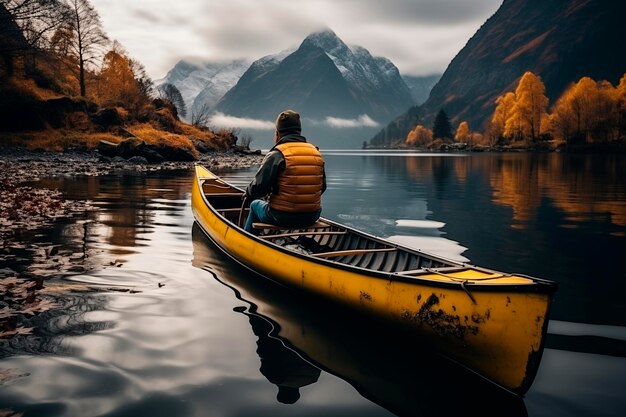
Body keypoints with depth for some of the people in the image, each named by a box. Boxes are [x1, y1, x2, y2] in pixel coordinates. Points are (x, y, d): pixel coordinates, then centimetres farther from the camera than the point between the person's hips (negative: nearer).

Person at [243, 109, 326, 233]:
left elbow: (258, 187, -15)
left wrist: (248, 194, 8)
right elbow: (322, 187, 10)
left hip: (281, 218, -5)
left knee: (255, 204, 27)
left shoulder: (276, 155, -14)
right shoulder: (316, 152, 4)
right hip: (312, 217, 5)